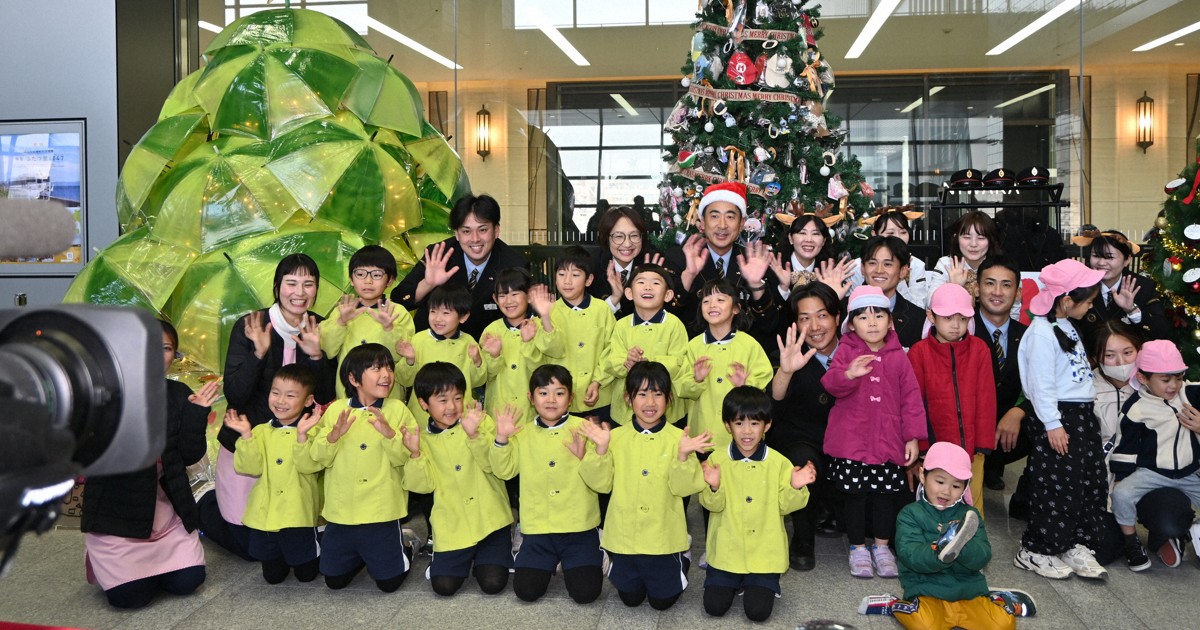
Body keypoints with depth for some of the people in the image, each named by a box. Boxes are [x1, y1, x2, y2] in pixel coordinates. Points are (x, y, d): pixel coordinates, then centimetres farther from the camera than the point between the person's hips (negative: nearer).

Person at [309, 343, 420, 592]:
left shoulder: (398, 410, -4)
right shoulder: (336, 410, 0)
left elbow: (405, 458, -10)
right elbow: (319, 458, -3)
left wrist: (389, 432, -26)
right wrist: (333, 436, -21)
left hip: (381, 512, -2)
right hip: (341, 511, 2)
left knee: (389, 582, 3)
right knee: (334, 580, 10)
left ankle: (404, 549, 33)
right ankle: (360, 555, 39)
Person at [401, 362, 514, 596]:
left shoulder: (482, 422, -4)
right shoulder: (423, 438, 4)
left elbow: (493, 465, -15)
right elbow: (423, 485, -2)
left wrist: (474, 435, -29)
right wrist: (416, 454, -17)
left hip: (490, 520, -2)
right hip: (452, 525, 2)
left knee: (493, 583, -11)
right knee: (443, 585, -8)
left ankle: (481, 558, 23)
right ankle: (461, 558, 24)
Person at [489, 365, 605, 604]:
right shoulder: (523, 433, 5)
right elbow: (504, 471, -1)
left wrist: (584, 456, -26)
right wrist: (501, 439, -14)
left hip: (579, 527, -2)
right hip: (539, 528, 2)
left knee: (585, 592, -11)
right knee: (526, 590, -8)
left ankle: (594, 556, 22)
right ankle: (551, 562, 24)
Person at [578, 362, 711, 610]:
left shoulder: (678, 438, -9)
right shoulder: (617, 436, -4)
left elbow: (683, 487, -15)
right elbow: (601, 484, -6)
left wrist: (683, 455, -30)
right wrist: (600, 450, -20)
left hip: (663, 536, -2)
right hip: (625, 534, 2)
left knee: (662, 599, 11)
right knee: (630, 597, 15)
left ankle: (681, 559, 38)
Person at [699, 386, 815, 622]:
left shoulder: (778, 463, -5)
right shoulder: (717, 459, -5)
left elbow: (784, 506, -3)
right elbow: (713, 505, -8)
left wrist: (796, 488, -22)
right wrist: (713, 487, -28)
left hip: (764, 553, 0)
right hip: (726, 550, 1)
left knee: (758, 611, -9)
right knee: (714, 606, -4)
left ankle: (756, 583, 25)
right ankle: (733, 583, 29)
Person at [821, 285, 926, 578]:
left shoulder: (898, 356, 3)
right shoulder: (846, 351, -2)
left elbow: (911, 397, 4)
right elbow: (831, 384, -15)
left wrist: (913, 437, 1)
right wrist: (849, 374, -36)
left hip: (888, 441, 2)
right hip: (850, 441, -1)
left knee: (886, 494, 9)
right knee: (854, 495, 6)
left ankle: (881, 546, 27)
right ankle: (858, 548, 22)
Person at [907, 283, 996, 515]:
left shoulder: (979, 349, 2)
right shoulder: (918, 352, -3)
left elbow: (986, 399, 2)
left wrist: (982, 444, -1)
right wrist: (920, 446, -3)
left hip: (971, 447, 1)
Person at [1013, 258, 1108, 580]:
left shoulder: (1066, 326, 14)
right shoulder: (1042, 333, -17)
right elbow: (1041, 384, -20)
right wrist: (1052, 425, -20)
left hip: (1083, 415, 10)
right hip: (1059, 420, -10)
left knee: (1092, 484, 11)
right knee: (1058, 489, -4)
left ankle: (1077, 547, 21)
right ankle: (1035, 552, 7)